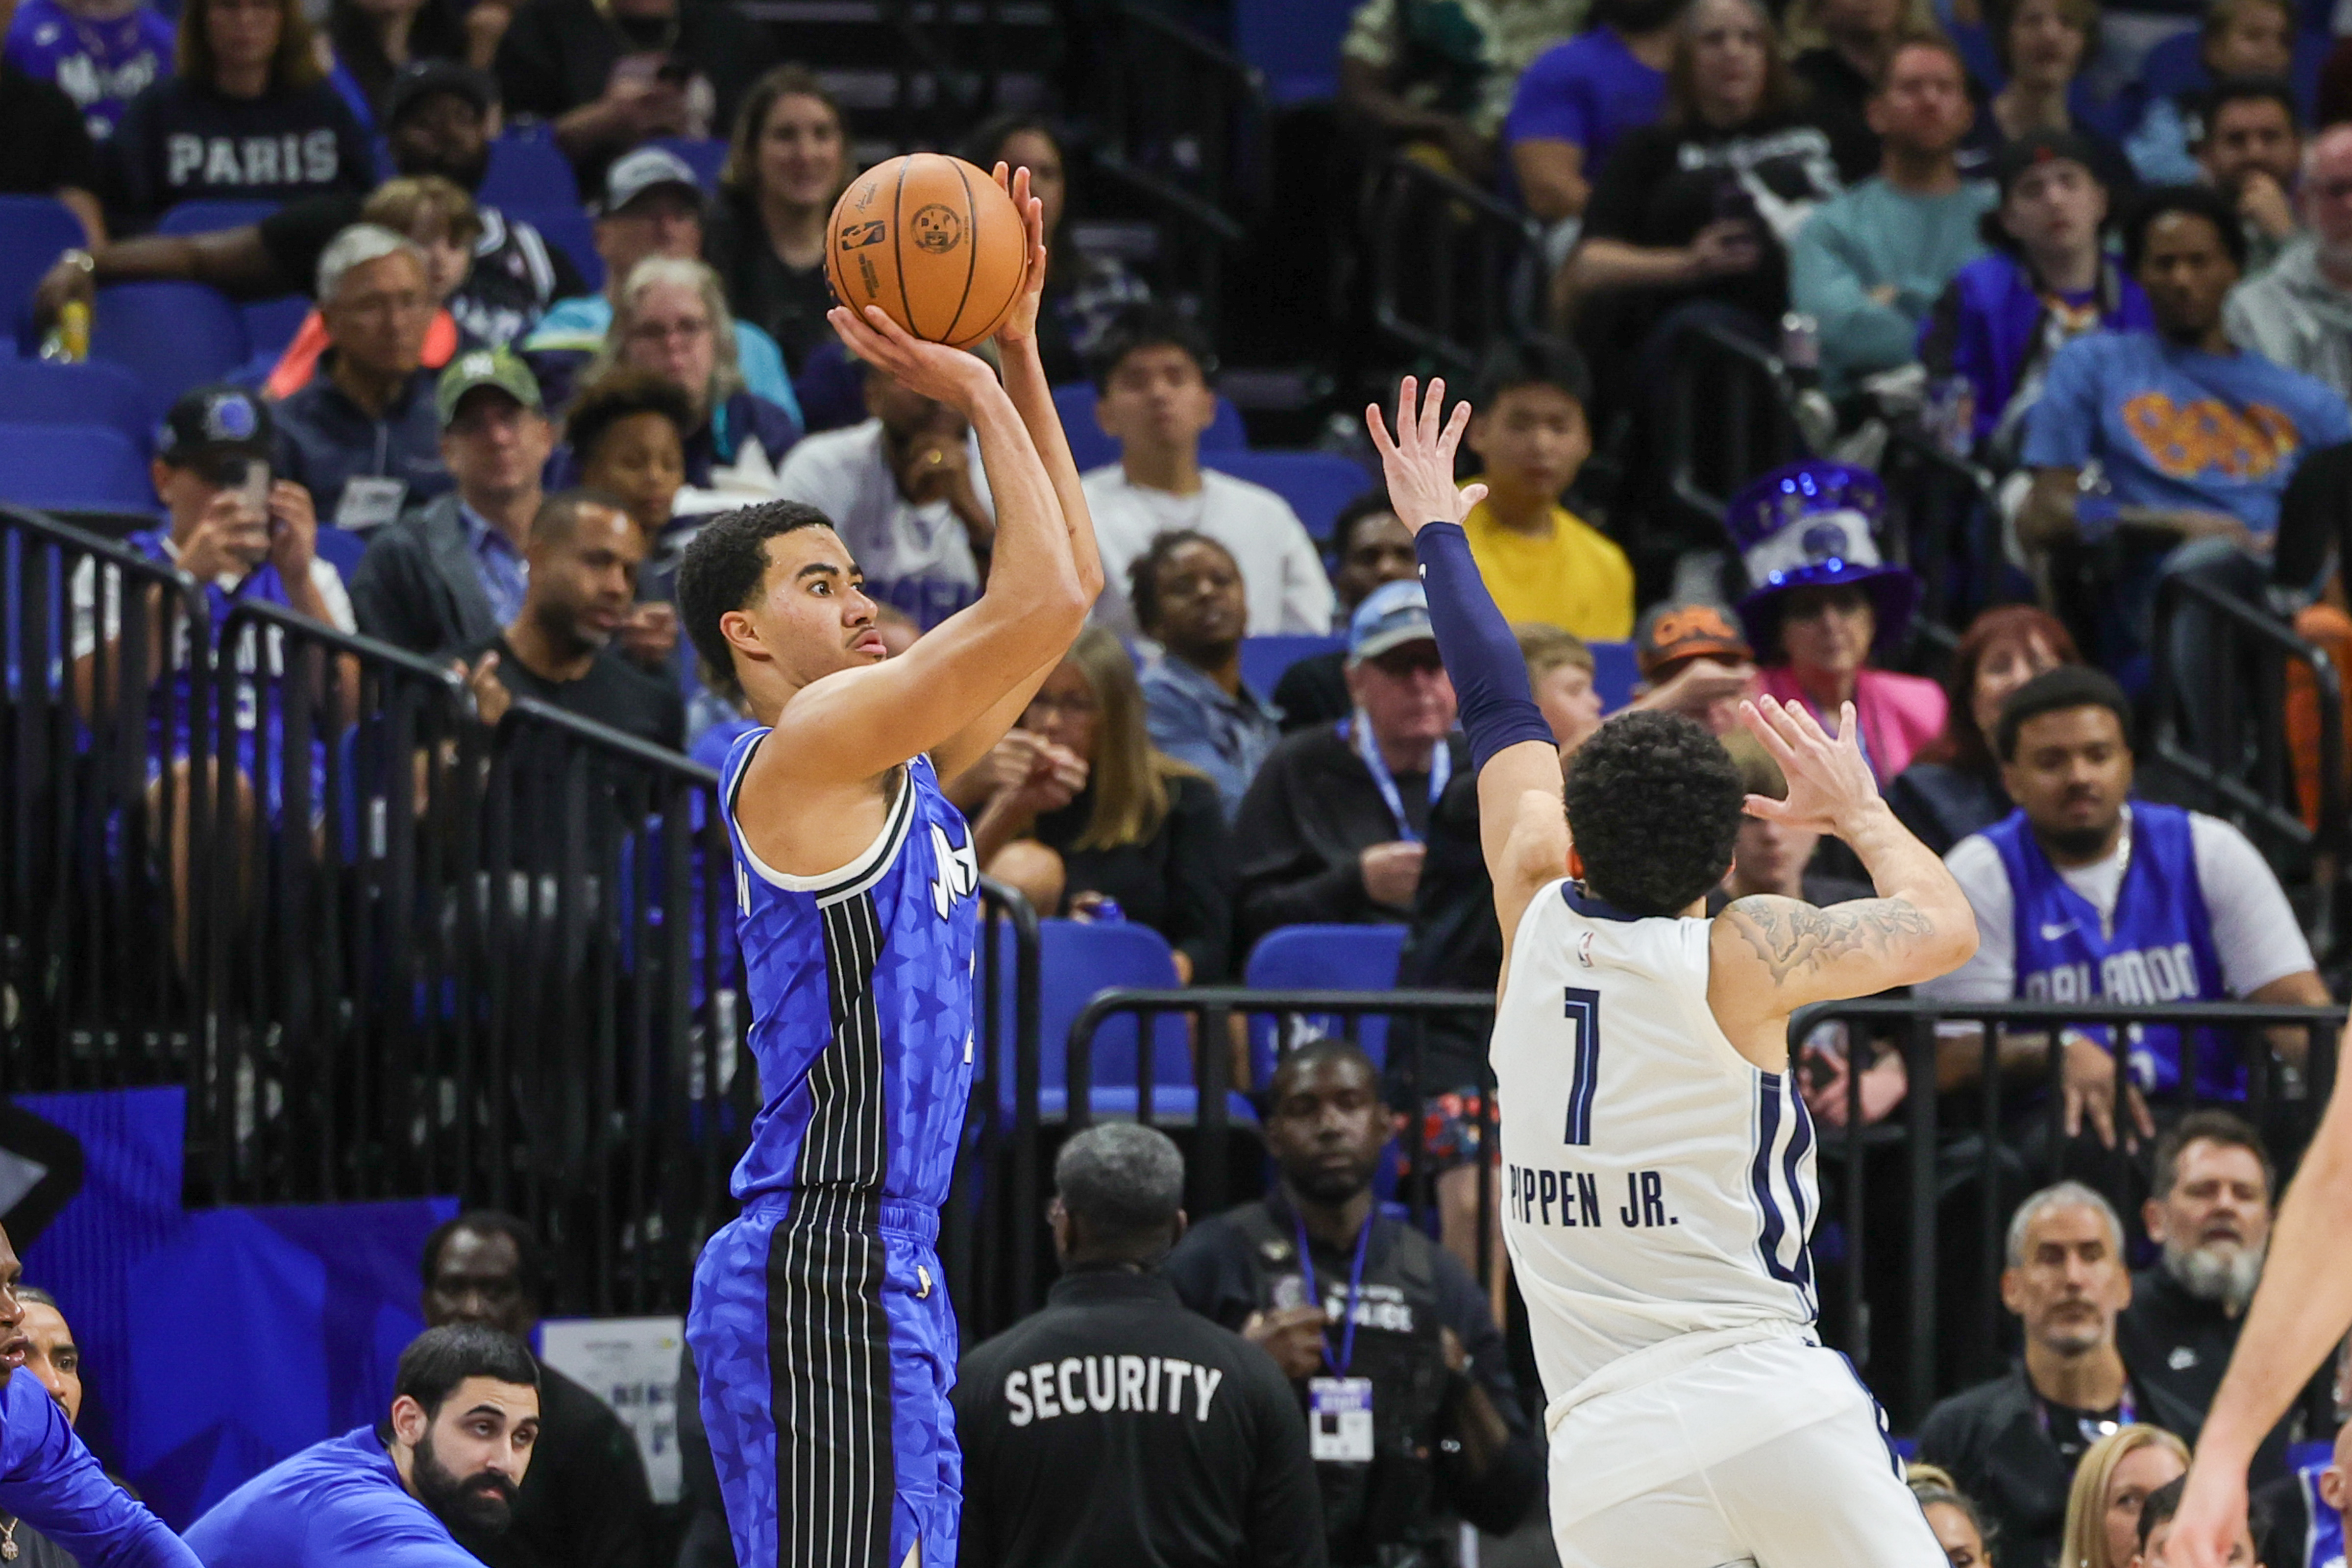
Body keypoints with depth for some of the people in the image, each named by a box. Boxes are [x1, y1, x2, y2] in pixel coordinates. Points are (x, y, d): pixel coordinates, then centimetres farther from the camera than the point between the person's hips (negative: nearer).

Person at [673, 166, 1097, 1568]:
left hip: (880, 1271, 10)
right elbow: (1041, 604, -16)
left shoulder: (894, 768, 19)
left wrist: (1020, 351, 18)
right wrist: (975, 395, -5)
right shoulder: (803, 748, -8)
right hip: (822, 1271, -10)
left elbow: (1070, 581, 23)